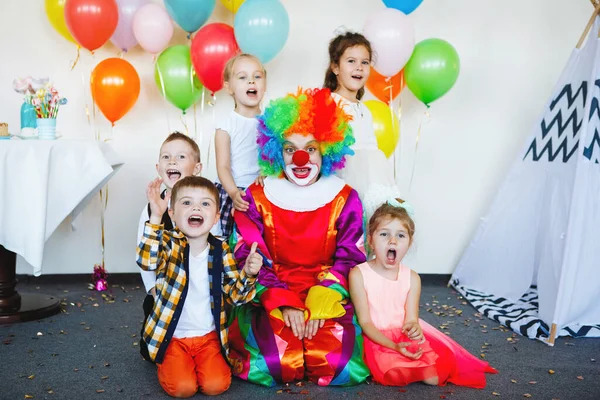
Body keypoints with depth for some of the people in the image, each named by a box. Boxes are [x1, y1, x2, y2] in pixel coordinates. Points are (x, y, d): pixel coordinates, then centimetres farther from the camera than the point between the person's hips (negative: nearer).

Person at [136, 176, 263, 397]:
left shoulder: (220, 251, -2)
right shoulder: (170, 244, -10)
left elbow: (234, 295, 0)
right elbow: (147, 261, -33)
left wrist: (248, 274, -21)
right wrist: (155, 217, -43)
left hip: (209, 336, 2)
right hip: (173, 336, -2)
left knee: (216, 385, -15)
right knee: (182, 387, -17)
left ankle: (199, 362, 18)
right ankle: (166, 363, 16)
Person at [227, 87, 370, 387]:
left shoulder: (345, 199, 2)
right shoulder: (257, 198, 0)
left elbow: (349, 260, -1)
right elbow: (251, 260, -4)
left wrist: (321, 303, -18)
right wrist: (284, 304, -19)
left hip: (328, 298, 1)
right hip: (269, 300, -1)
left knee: (339, 359, -25)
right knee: (273, 359, -28)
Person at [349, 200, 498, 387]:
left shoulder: (412, 278, -3)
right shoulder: (359, 275, -14)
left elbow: (411, 318, -7)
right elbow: (365, 321, -13)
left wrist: (414, 328, -33)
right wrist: (394, 346, -26)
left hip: (406, 336, 3)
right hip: (376, 338, -3)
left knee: (434, 377, -15)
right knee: (397, 375, -27)